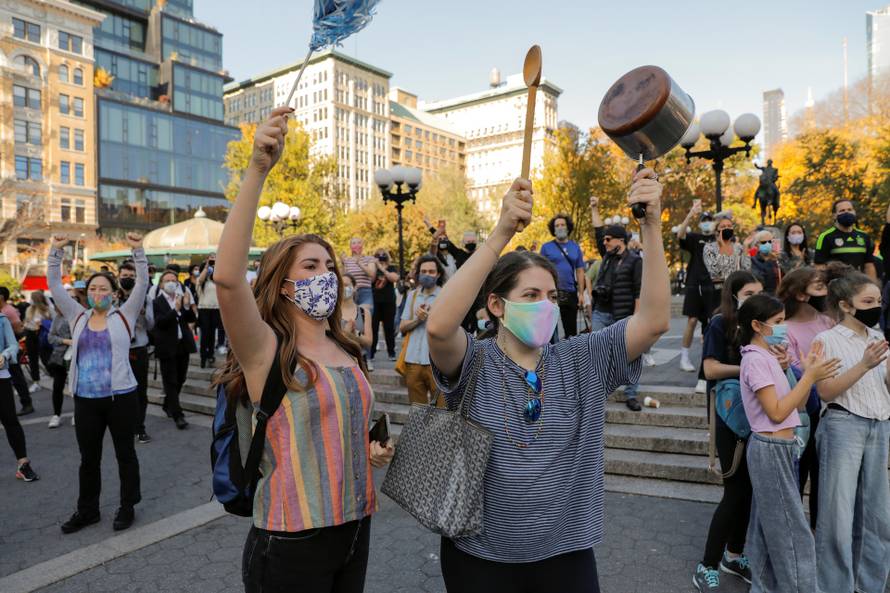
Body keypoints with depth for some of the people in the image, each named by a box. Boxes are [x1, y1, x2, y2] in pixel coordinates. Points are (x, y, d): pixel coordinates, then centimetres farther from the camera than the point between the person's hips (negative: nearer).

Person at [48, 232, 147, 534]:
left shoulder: (123, 316, -1)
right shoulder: (78, 317, 8)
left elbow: (142, 284, -9)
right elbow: (55, 286, 6)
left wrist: (138, 251, -18)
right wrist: (56, 251, -3)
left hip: (120, 397, -3)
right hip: (85, 400, 3)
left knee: (125, 453, 10)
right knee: (88, 457, 16)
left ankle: (127, 507, 24)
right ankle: (87, 509, 32)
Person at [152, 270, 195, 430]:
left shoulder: (182, 298, 6)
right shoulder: (156, 302, -7)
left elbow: (191, 319, 2)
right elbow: (159, 322, -19)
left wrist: (187, 306, -15)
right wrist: (176, 309, -29)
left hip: (183, 344, 5)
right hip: (168, 347, -5)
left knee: (180, 379, 15)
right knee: (170, 382, -2)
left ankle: (168, 405, 36)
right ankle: (178, 415, 0)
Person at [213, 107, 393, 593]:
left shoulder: (345, 351, 5)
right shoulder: (266, 349, -14)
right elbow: (227, 278, -34)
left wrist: (371, 451, 0)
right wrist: (257, 171, -37)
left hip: (354, 525, 6)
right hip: (291, 540, -6)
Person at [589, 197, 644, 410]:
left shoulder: (634, 260, -5)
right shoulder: (607, 256, 13)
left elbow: (639, 291, -9)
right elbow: (598, 232, 21)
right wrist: (594, 209, 20)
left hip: (623, 317, -6)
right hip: (600, 314, 6)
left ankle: (630, 396, 10)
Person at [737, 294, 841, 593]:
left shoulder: (768, 357, 11)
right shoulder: (756, 359, -17)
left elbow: (796, 405, 11)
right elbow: (777, 412, -21)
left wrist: (809, 372, 1)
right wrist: (810, 376, -19)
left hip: (781, 448, 9)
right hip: (771, 449, -9)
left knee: (770, 526, 17)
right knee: (792, 531, 1)